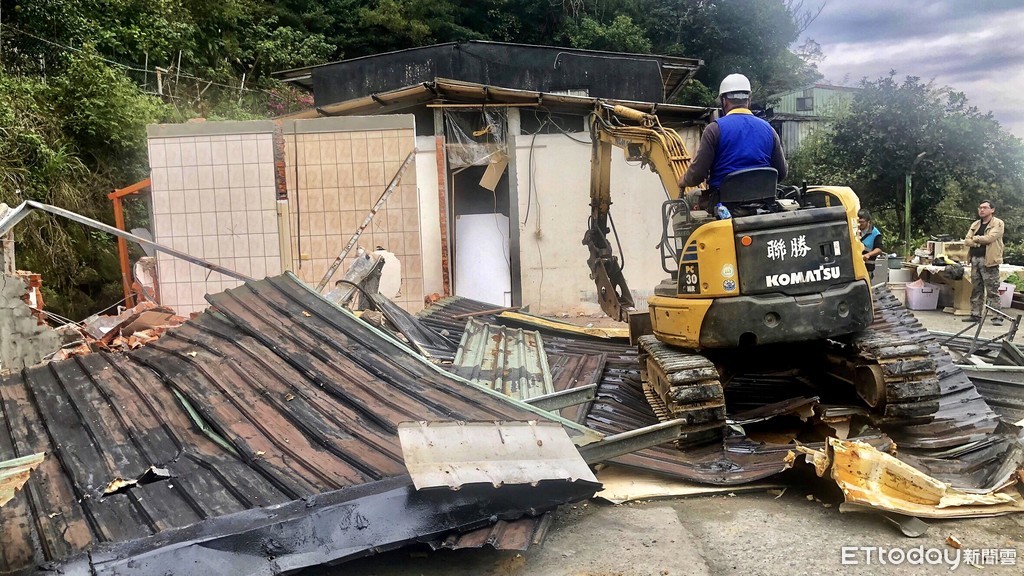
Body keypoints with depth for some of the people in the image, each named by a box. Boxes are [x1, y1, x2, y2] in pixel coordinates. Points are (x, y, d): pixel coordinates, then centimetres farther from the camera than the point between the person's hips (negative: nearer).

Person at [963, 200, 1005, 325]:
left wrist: (975, 238, -3)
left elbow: (990, 237, -18)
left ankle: (997, 317, -3)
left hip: (989, 261, -6)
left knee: (992, 291, -6)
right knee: (976, 290, 10)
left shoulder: (998, 223, -3)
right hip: (975, 259, 6)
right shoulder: (975, 224, 17)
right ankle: (975, 314, 16)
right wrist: (980, 241, -10)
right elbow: (967, 240, 8)